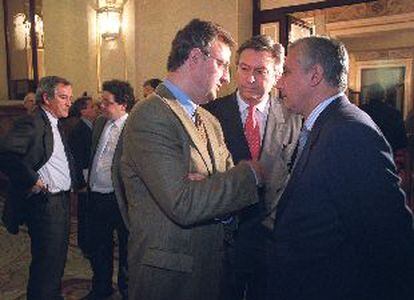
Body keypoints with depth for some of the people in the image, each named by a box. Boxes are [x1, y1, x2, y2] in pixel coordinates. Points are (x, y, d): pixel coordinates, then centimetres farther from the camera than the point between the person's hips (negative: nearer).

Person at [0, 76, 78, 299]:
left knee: (57, 259, 22)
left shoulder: (55, 124, 13)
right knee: (46, 262, 2)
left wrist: (75, 181, 9)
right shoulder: (32, 123, -17)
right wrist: (33, 182, -23)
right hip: (45, 203, -9)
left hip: (61, 201, 10)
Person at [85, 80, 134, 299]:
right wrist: (87, 178, 15)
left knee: (125, 248, 12)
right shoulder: (99, 123, 8)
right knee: (98, 247, 21)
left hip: (119, 199, -7)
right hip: (96, 196, 7)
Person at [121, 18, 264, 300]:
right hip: (167, 277, -7)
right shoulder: (150, 115, -19)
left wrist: (208, 188, -18)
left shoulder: (210, 120, 8)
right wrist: (250, 172, -16)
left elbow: (233, 188, 4)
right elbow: (183, 205, -27)